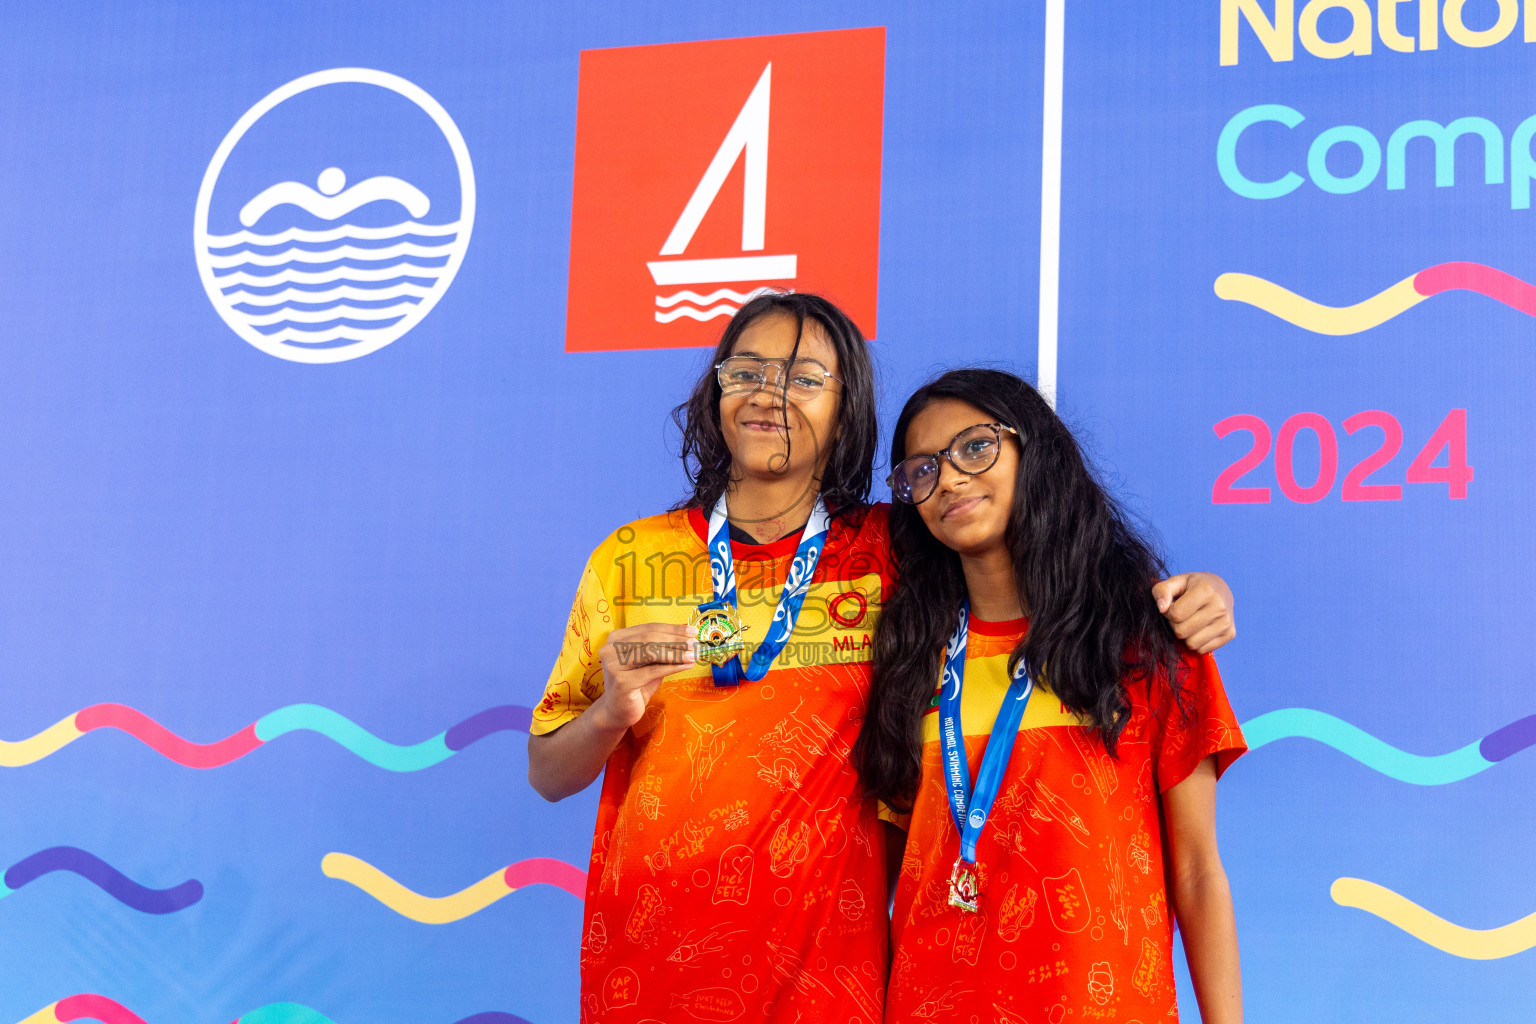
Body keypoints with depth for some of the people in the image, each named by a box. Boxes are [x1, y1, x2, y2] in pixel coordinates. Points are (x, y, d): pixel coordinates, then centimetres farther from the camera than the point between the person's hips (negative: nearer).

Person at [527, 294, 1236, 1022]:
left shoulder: (889, 553, 0)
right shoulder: (629, 560, 0)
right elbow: (547, 774, 3)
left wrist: (1187, 596, -9)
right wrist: (611, 714, -18)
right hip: (640, 965, 1)